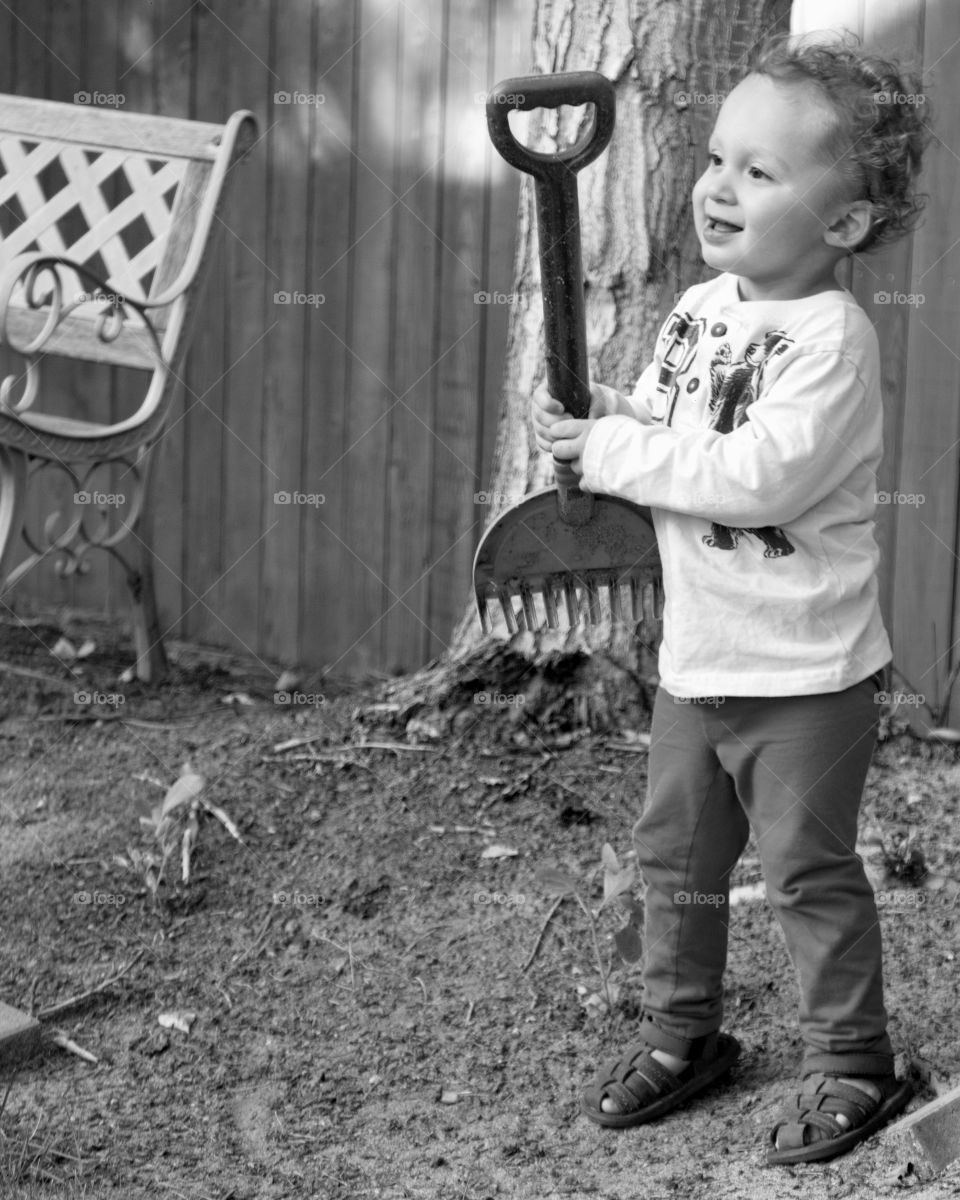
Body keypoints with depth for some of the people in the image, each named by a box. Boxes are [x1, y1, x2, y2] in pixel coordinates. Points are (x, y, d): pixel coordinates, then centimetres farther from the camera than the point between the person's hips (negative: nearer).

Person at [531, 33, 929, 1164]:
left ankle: (852, 1062, 20)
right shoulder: (697, 308, 6)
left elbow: (760, 475, -29)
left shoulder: (831, 336, -20)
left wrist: (615, 452, -21)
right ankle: (681, 1031, 33)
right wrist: (604, 421, -7)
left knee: (809, 872, 4)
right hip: (695, 656, 8)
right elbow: (661, 428, 16)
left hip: (805, 672, -8)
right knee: (675, 854, 17)